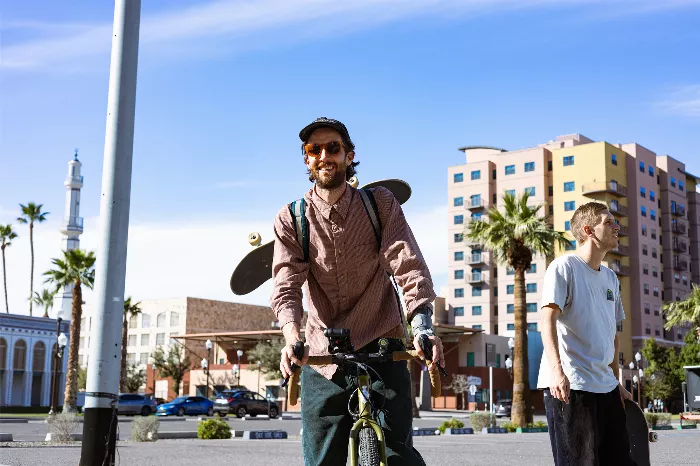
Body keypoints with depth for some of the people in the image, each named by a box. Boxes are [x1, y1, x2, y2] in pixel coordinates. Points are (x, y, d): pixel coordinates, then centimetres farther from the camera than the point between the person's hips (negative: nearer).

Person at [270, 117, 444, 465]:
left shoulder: (380, 203, 0)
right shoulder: (290, 219, 0)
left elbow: (409, 266, -12)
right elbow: (286, 286, -11)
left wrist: (422, 327, -29)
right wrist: (292, 339, -31)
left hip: (381, 348, -1)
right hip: (323, 358, 1)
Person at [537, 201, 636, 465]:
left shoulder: (610, 278, 18)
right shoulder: (564, 267, -6)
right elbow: (548, 319, -17)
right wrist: (556, 369, -30)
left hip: (606, 387, 8)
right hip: (569, 386, -8)